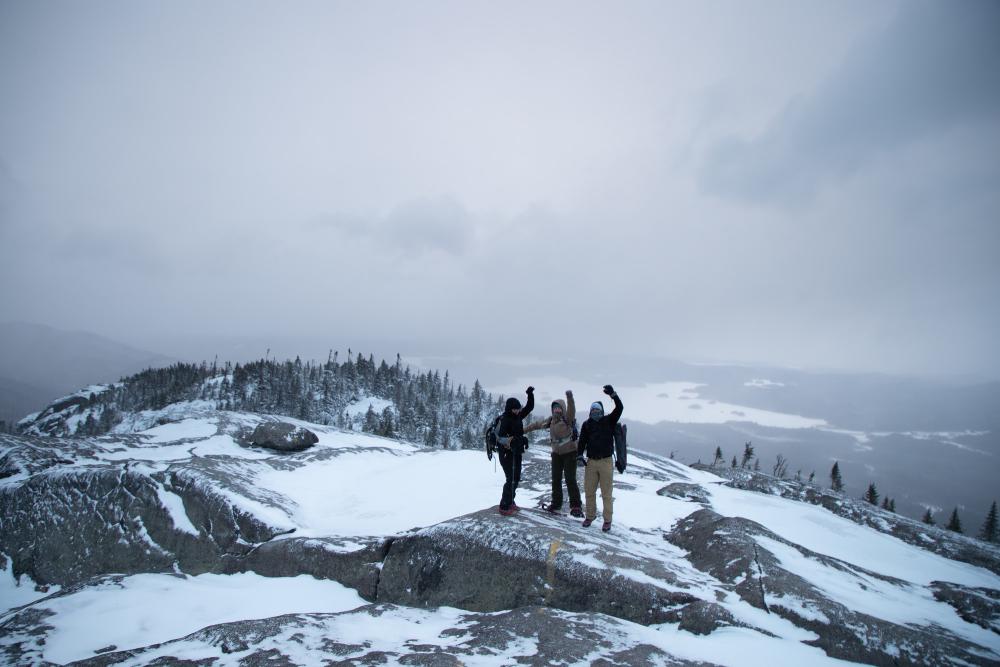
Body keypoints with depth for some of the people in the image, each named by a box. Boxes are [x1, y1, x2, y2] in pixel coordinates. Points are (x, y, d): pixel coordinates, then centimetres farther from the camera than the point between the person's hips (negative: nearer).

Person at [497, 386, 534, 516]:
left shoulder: (518, 416, 6)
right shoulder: (504, 420, -17)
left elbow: (529, 407, 14)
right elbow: (499, 437, -23)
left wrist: (530, 394, 2)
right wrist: (512, 440, -37)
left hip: (517, 453, 9)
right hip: (507, 454, -9)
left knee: (516, 478, 16)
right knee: (511, 479, -9)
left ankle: (510, 502, 30)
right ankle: (504, 507, -1)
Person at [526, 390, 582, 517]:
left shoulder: (568, 419, -15)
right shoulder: (551, 420, 3)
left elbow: (571, 410, -36)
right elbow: (537, 424, 15)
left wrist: (570, 397, -55)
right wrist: (523, 430, 15)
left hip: (569, 453, -6)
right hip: (556, 453, 6)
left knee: (570, 479, -9)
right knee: (556, 479, 12)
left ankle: (575, 506, -1)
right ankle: (556, 503, 26)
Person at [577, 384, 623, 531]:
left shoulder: (609, 421, 2)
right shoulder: (587, 424, 8)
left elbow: (620, 408, -10)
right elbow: (582, 440, 6)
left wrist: (612, 394, -22)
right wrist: (579, 455, -8)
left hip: (605, 462, -2)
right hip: (591, 462, 2)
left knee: (606, 493, 2)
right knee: (589, 491, 9)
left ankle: (607, 520, 12)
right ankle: (590, 516, 25)